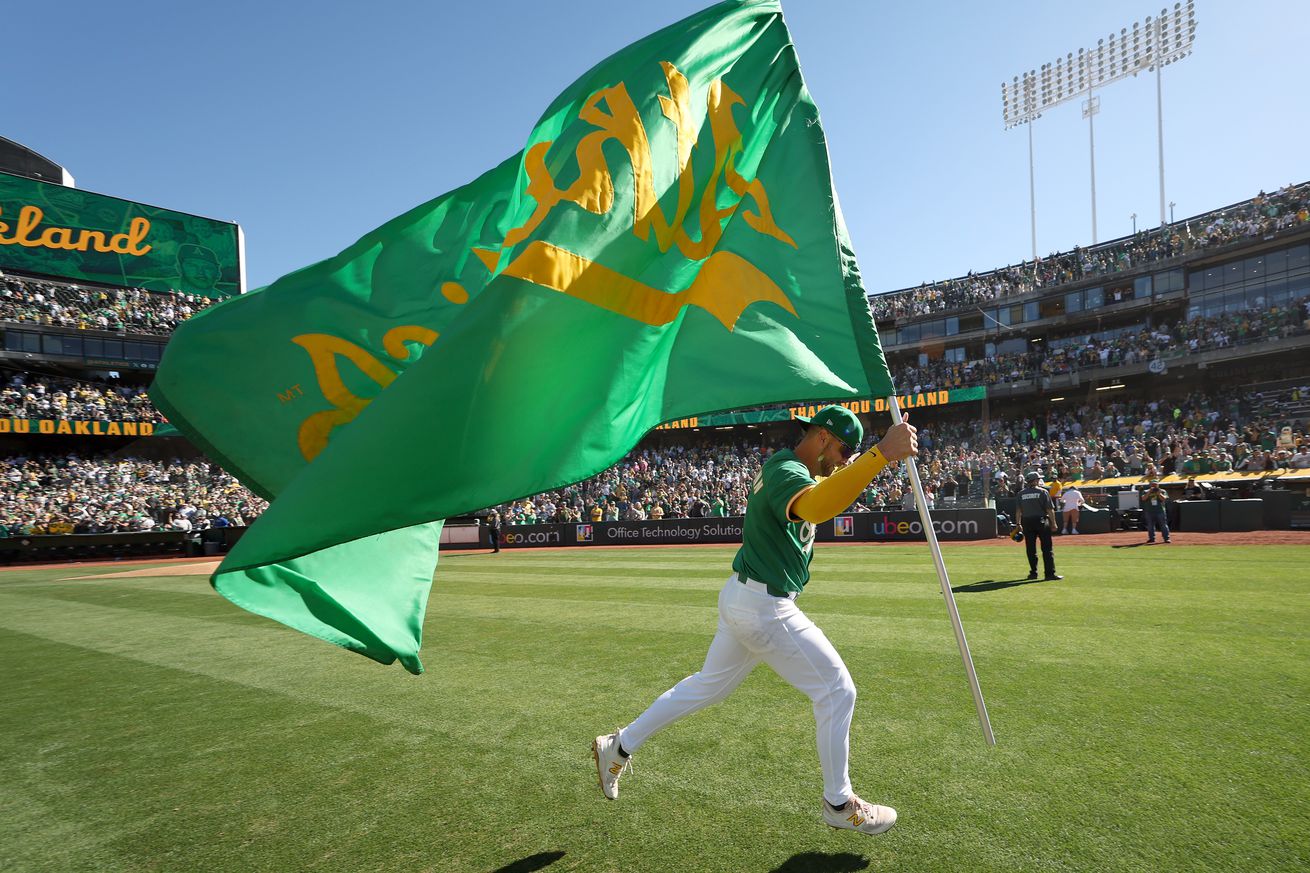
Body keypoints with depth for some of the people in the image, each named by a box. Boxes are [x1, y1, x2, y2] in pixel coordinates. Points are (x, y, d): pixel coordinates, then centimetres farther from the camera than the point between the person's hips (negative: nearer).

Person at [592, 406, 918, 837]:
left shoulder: (787, 466, 11)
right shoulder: (785, 470, -22)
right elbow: (815, 507, -44)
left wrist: (865, 458, 5)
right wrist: (881, 454, -51)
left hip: (743, 599, 10)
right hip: (762, 606, -10)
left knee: (709, 685, 22)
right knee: (837, 691, 3)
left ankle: (619, 747, 31)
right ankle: (839, 804, 21)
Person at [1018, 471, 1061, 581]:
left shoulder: (1021, 493, 5)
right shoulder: (1043, 491, -4)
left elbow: (1019, 511, 5)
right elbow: (1050, 509, -6)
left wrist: (1018, 524, 11)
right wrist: (1053, 522, 1)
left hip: (1027, 522, 3)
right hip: (1041, 521, -3)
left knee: (1030, 549, 9)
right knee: (1047, 548, -1)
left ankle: (1033, 573, 13)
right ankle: (1050, 574, -3)